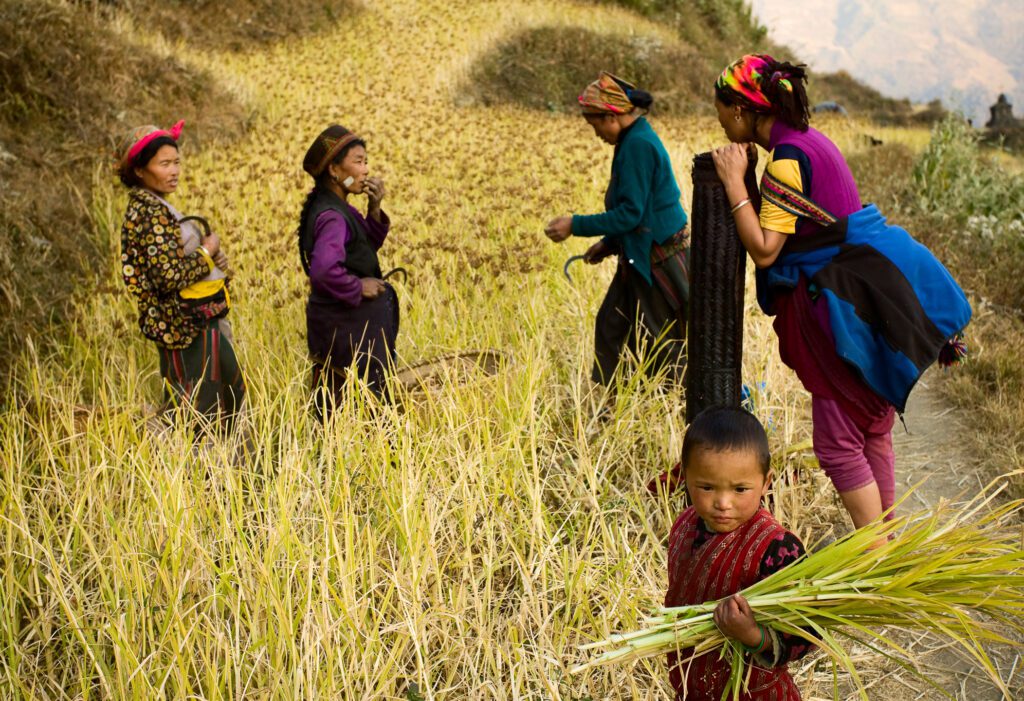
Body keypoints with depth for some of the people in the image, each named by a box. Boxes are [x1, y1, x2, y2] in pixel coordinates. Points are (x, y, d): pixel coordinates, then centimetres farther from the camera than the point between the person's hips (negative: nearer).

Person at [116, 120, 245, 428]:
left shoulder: (156, 207, 12)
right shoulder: (149, 212, -19)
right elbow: (171, 275, -26)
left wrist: (212, 256, 1)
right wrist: (207, 251, -11)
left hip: (202, 320, 10)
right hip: (187, 325, -10)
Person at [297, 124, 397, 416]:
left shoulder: (337, 206, 6)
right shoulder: (331, 216, -23)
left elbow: (368, 246, 16)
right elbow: (324, 270, -38)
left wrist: (374, 210, -1)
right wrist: (358, 287, -22)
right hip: (347, 328, -10)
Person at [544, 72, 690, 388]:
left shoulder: (637, 145, -20)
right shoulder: (638, 139, 10)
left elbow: (630, 214, -22)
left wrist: (576, 225, -17)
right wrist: (609, 244, 17)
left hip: (659, 263, -10)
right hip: (641, 258, 10)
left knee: (668, 348, 1)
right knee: (611, 327, 13)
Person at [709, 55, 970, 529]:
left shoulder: (788, 158, -18)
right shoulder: (808, 139, 12)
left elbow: (764, 250, -20)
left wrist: (734, 184, -13)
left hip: (849, 303, -10)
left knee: (839, 443, -2)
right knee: (873, 432, 18)